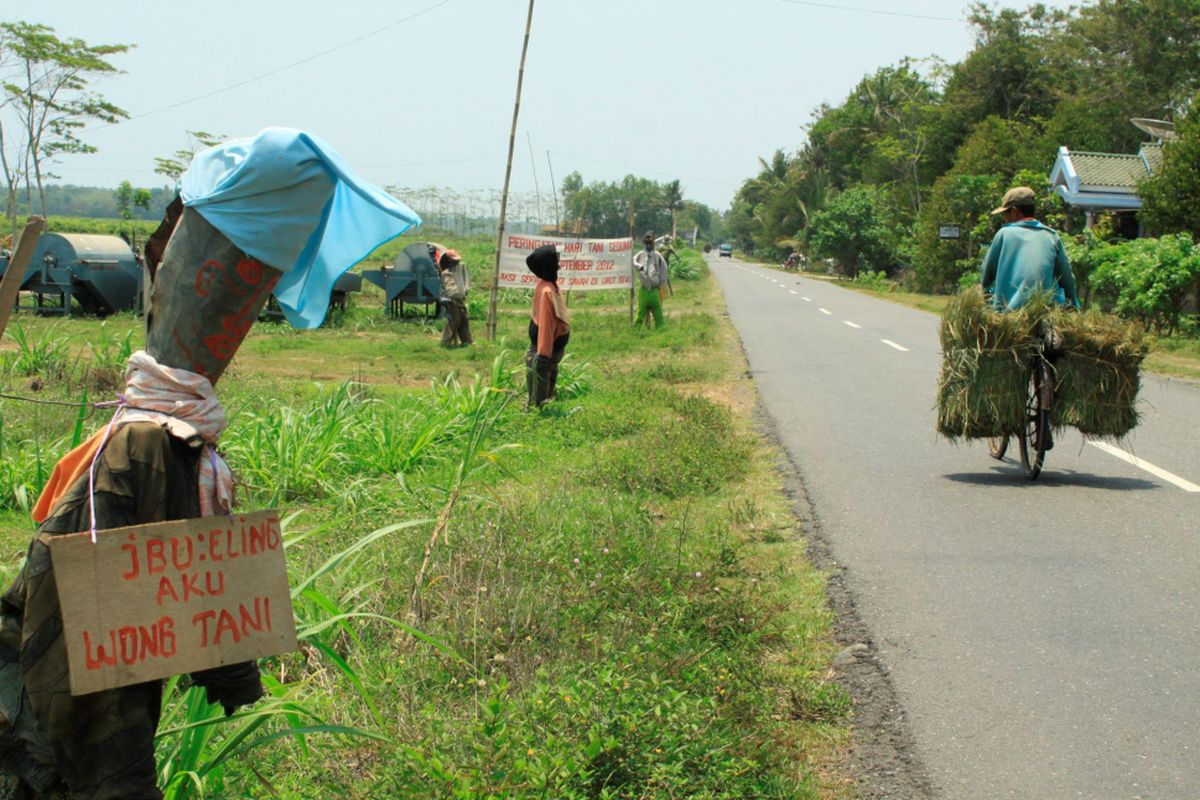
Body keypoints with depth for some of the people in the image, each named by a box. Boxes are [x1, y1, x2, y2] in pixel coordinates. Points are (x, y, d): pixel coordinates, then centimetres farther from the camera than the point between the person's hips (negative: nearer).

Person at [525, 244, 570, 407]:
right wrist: (544, 355, -26)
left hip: (552, 349, 8)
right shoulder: (547, 291, -25)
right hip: (547, 351, -8)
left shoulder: (549, 285, 2)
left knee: (546, 394, 17)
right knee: (540, 400, 4)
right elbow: (545, 324, -26)